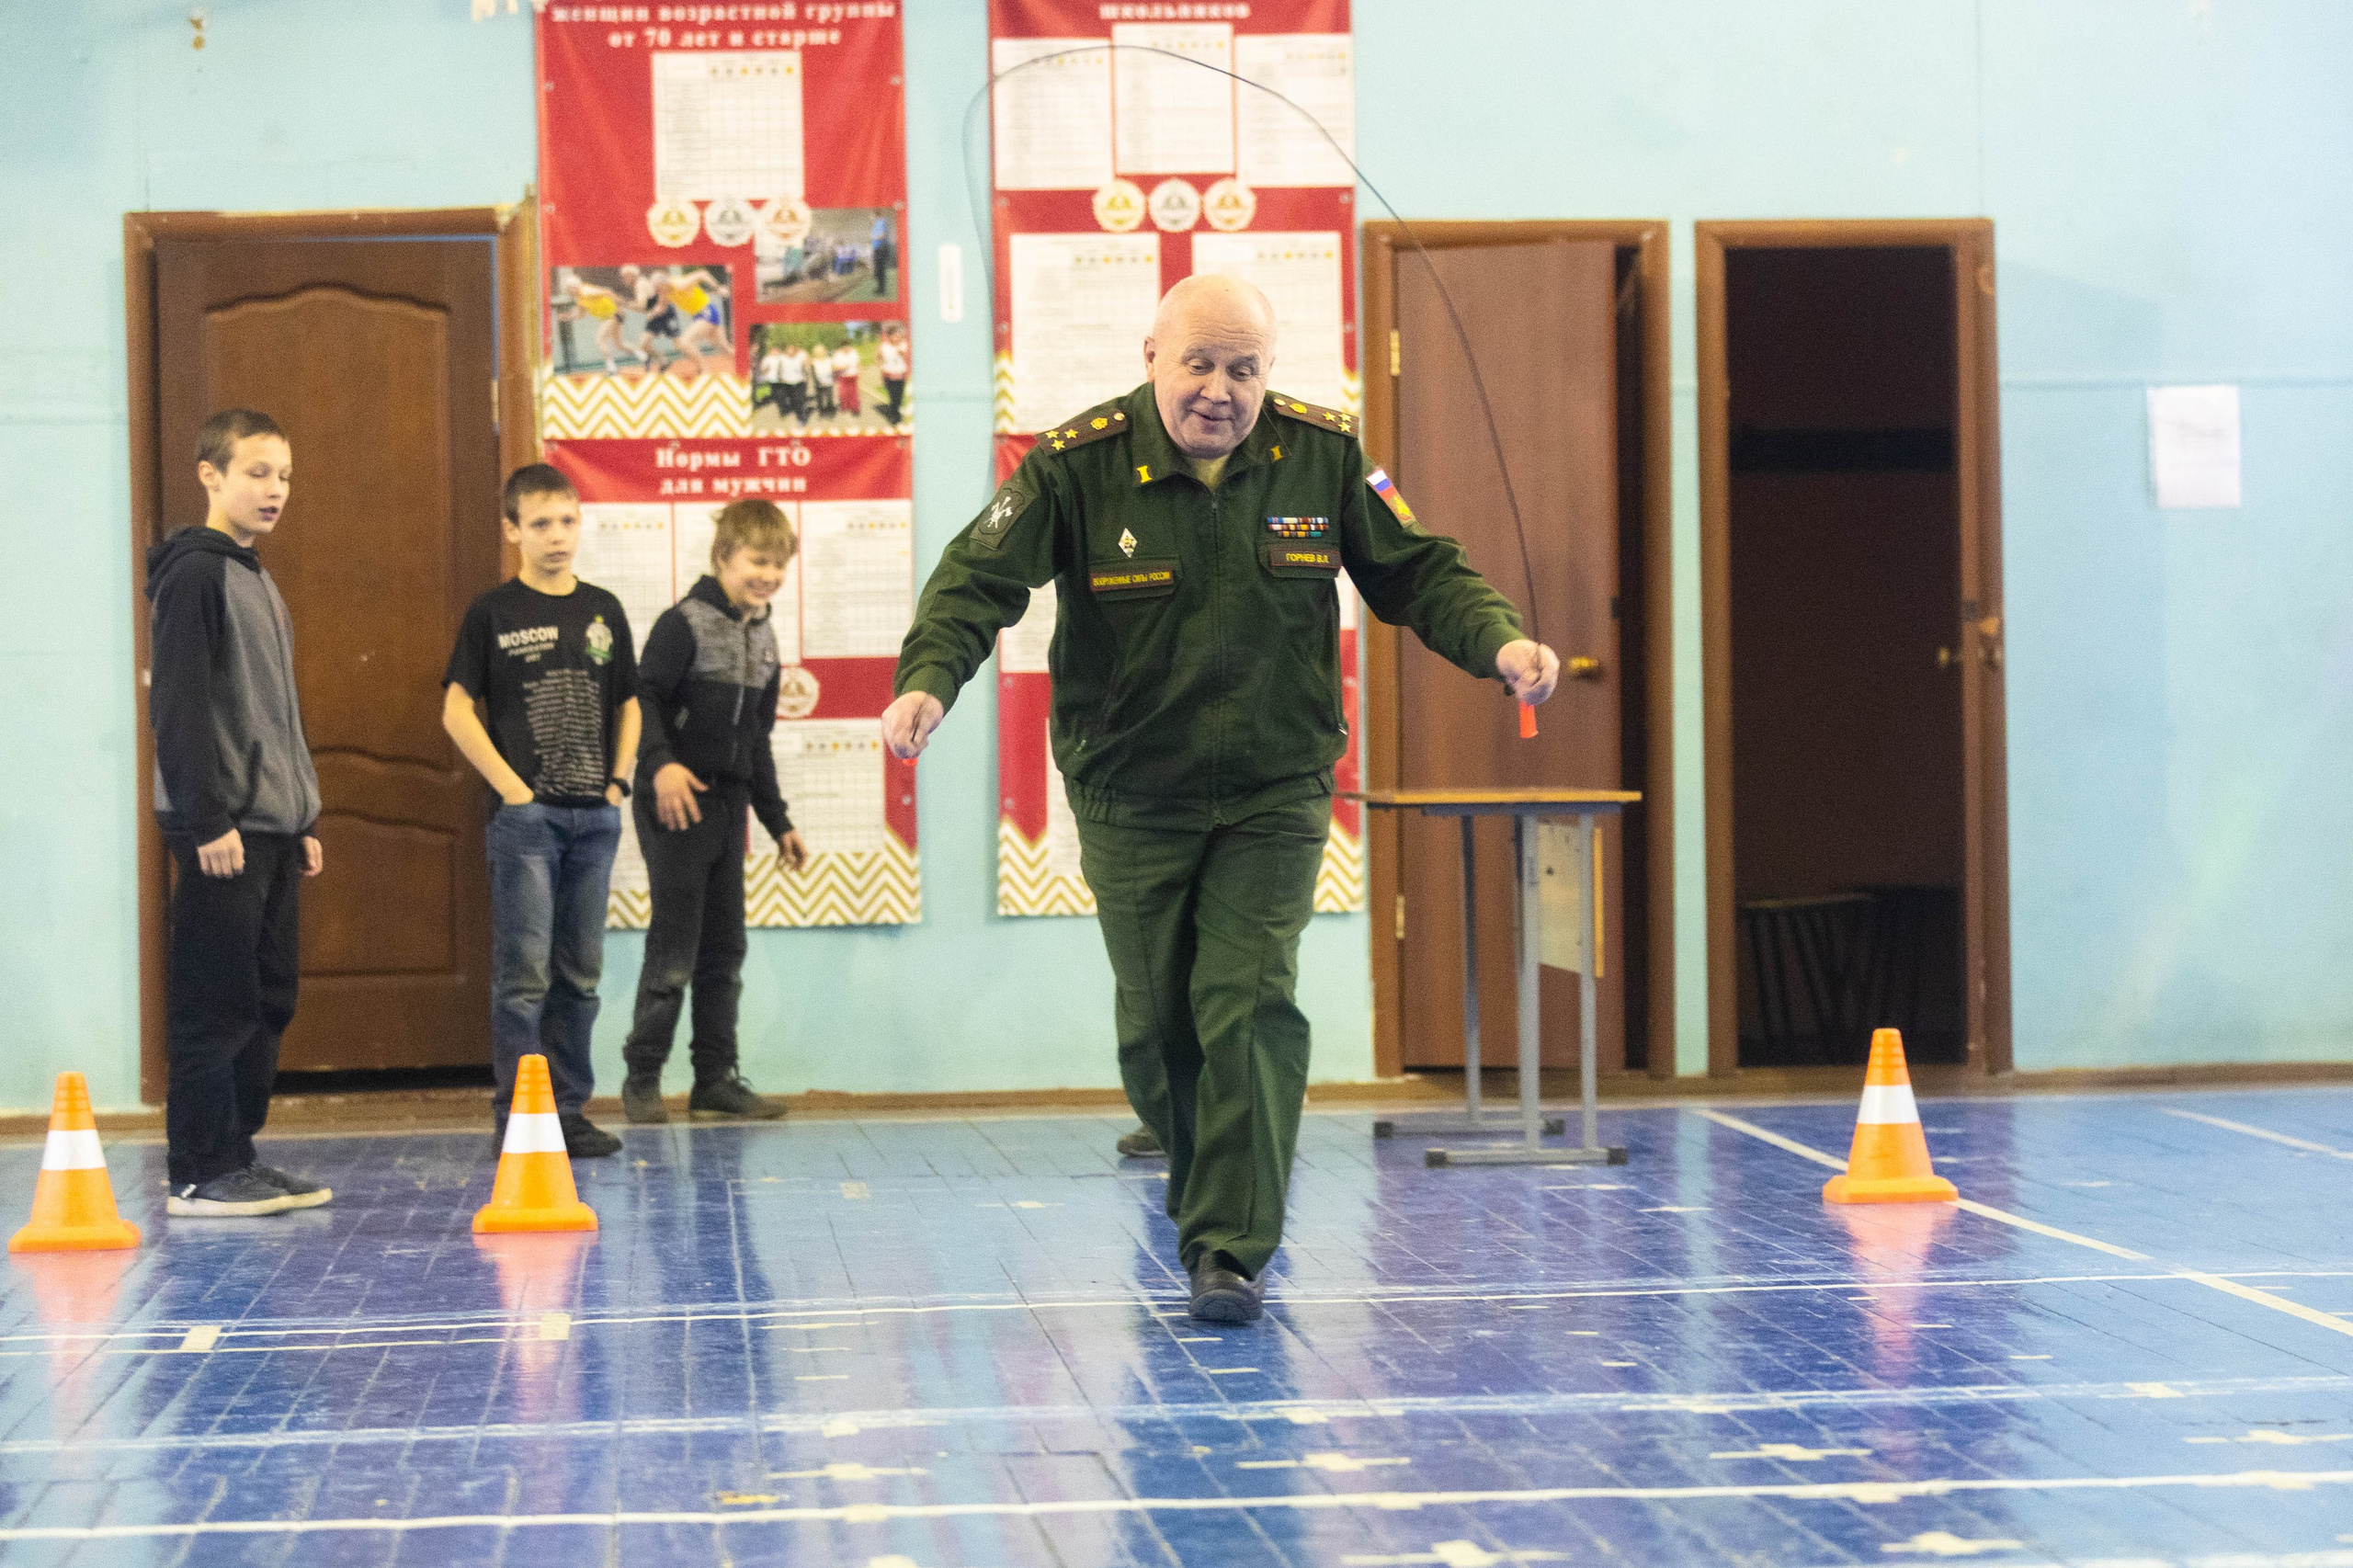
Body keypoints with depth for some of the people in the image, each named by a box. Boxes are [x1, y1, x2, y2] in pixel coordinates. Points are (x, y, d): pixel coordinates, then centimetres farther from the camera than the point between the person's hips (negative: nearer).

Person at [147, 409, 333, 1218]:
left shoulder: (257, 580, 20)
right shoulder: (193, 573, -9)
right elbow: (179, 705, -16)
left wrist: (302, 819, 20)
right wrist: (209, 819, -20)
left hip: (272, 825, 9)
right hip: (222, 826, -9)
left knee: (268, 999, 10)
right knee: (215, 1000, -6)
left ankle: (238, 1155, 16)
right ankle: (198, 1173, -2)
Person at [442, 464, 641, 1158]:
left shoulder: (603, 611, 11)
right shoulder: (493, 613, -2)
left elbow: (627, 704, 18)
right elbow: (457, 710, -4)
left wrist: (619, 780, 7)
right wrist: (511, 787, -9)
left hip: (595, 816, 5)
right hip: (526, 815, -5)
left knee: (580, 971, 9)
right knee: (524, 972, -6)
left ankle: (569, 1108, 16)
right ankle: (518, 1117, -3)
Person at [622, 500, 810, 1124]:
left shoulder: (764, 638, 15)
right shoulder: (685, 622, -9)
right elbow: (644, 698, -16)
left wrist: (778, 822, 21)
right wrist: (661, 763, -32)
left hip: (729, 806, 8)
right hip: (676, 806, -8)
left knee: (724, 949, 9)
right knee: (674, 948, -7)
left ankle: (717, 1078, 15)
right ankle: (642, 1078, 3)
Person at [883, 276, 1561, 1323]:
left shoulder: (1325, 456, -4)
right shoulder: (1075, 465, -10)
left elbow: (1417, 571, 4)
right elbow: (980, 579, -14)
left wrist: (1498, 641, -15)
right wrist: (929, 679, -32)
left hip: (1273, 794, 0)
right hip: (1130, 797, 0)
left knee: (1248, 1009, -13)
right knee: (1157, 1023, 6)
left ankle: (1229, 1248, -9)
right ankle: (1205, 1186, 35)